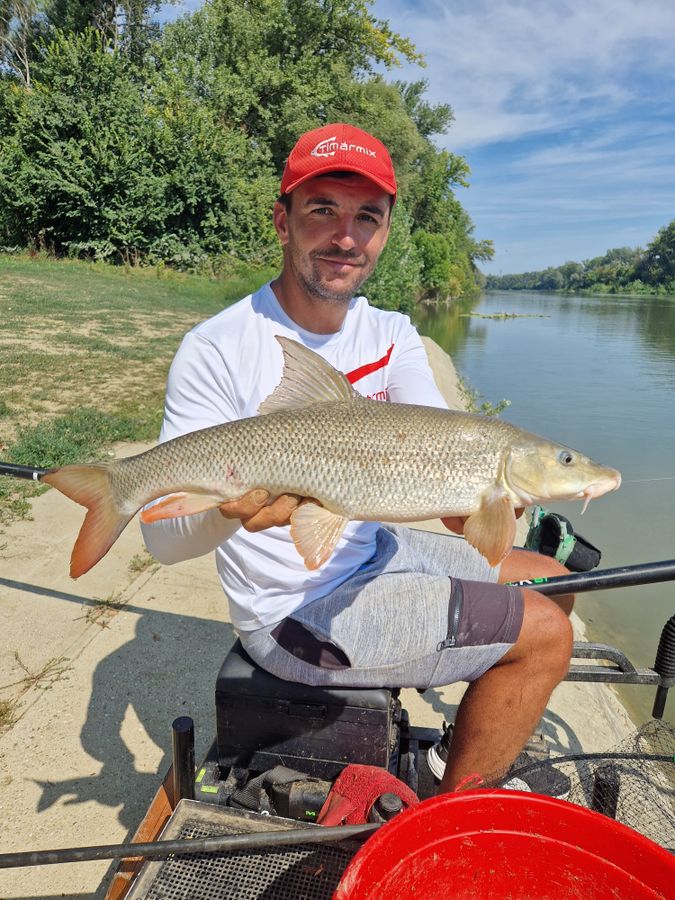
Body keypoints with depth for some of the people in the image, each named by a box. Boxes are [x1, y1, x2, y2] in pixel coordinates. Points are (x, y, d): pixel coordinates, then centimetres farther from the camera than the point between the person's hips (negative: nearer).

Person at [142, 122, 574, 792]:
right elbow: (163, 537, -21)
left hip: (373, 553, 8)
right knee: (543, 633, -8)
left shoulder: (392, 335, 0)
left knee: (550, 581, 16)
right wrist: (229, 510, -43)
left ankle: (462, 761, 34)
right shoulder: (216, 351, -20)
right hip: (294, 611, -7)